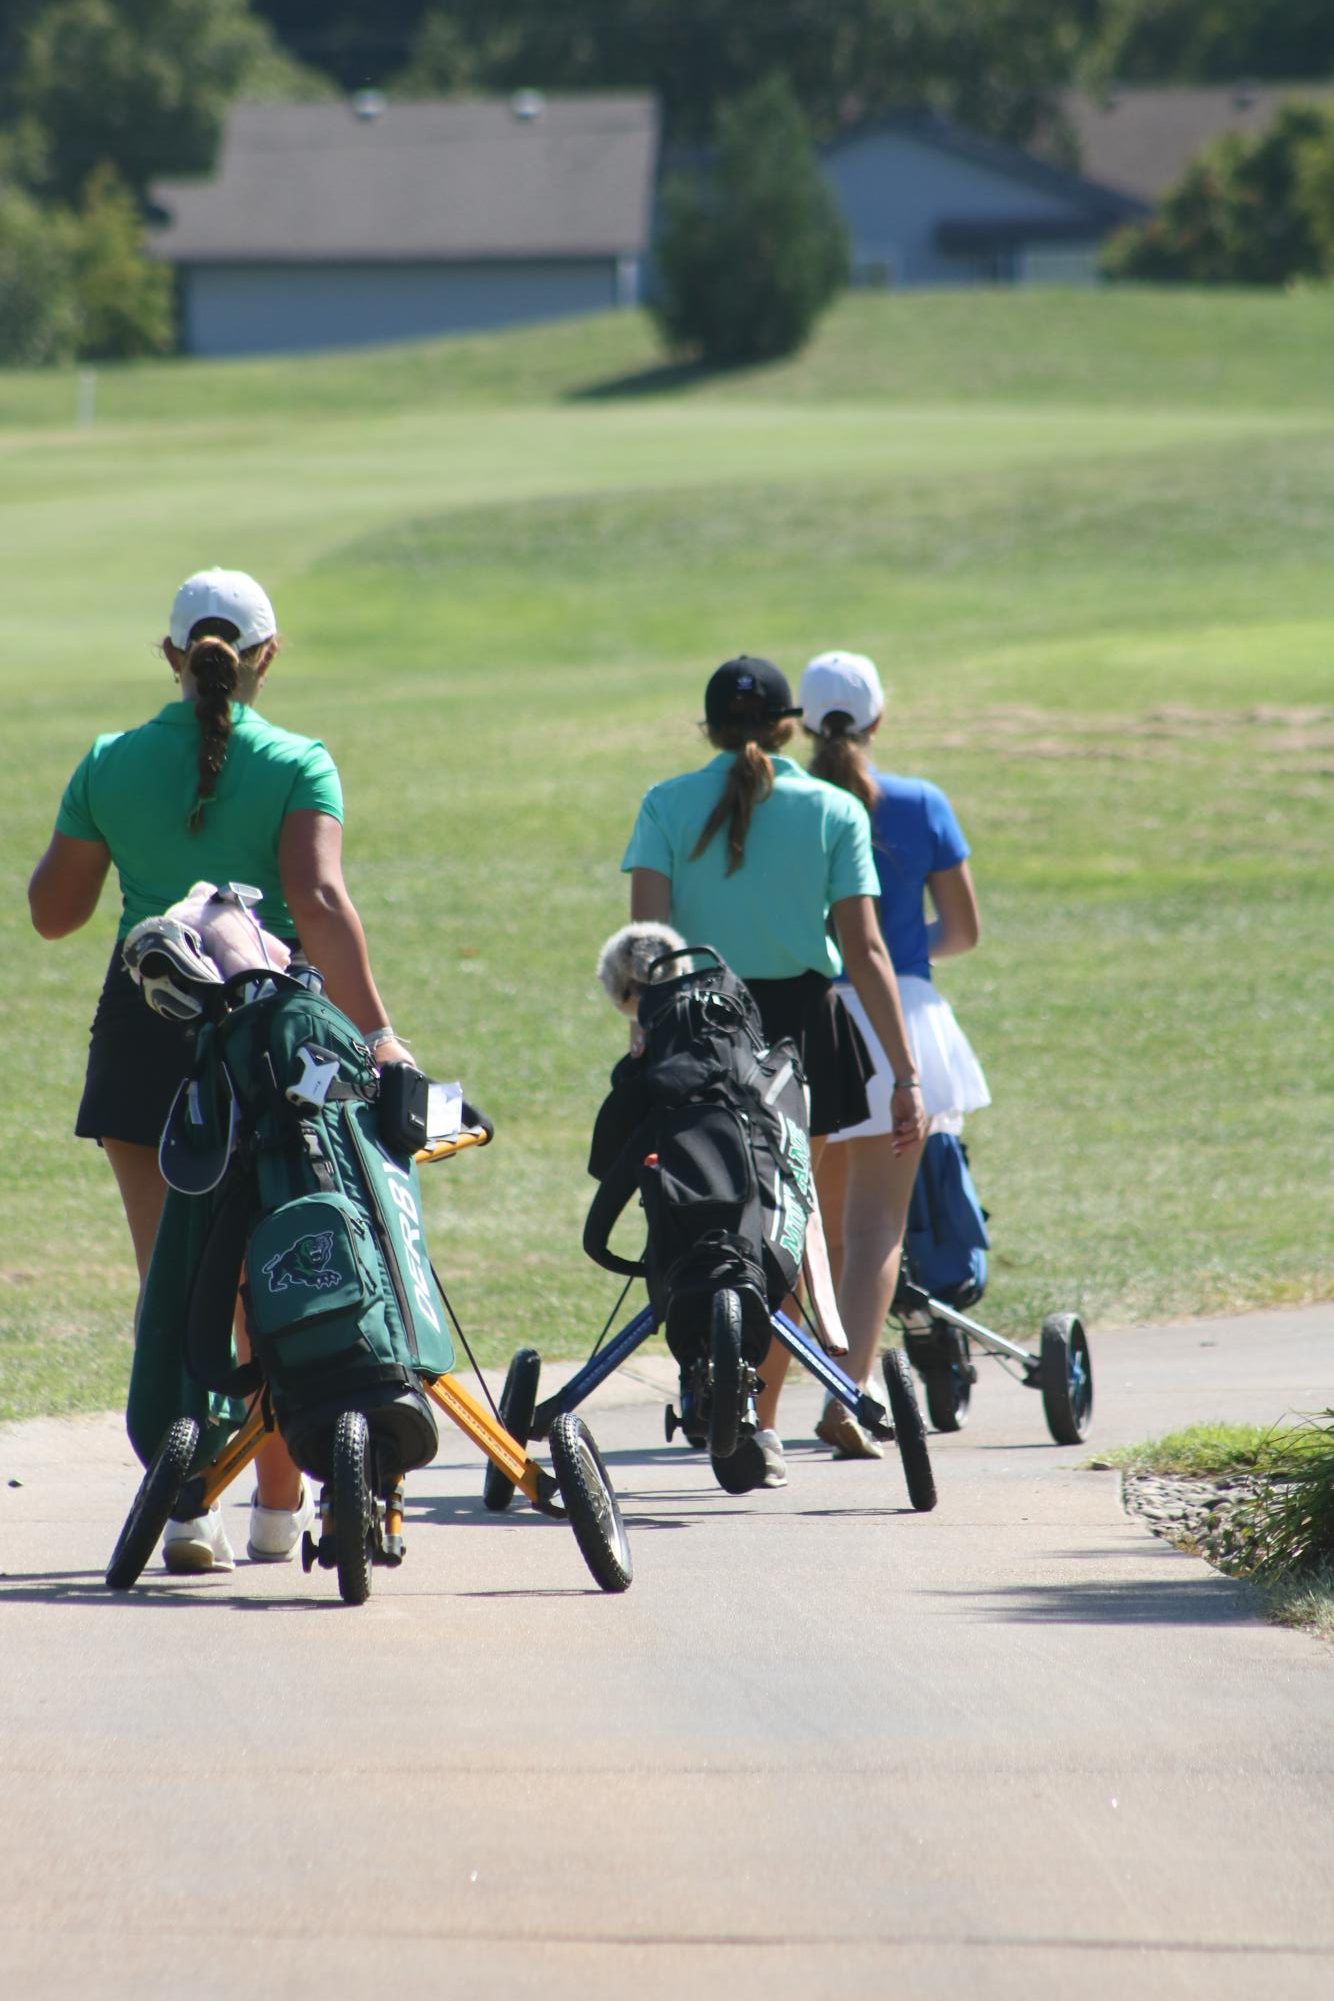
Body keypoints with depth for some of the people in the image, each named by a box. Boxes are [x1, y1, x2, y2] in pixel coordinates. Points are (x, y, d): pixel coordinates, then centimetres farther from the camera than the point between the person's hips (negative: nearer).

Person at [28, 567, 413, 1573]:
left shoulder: (111, 764, 1)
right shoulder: (298, 765, -6)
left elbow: (53, 911, 6)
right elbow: (319, 902, -19)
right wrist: (375, 1029, -20)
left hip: (145, 1033, 1)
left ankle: (188, 1503, -5)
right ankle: (281, 1508, 20)